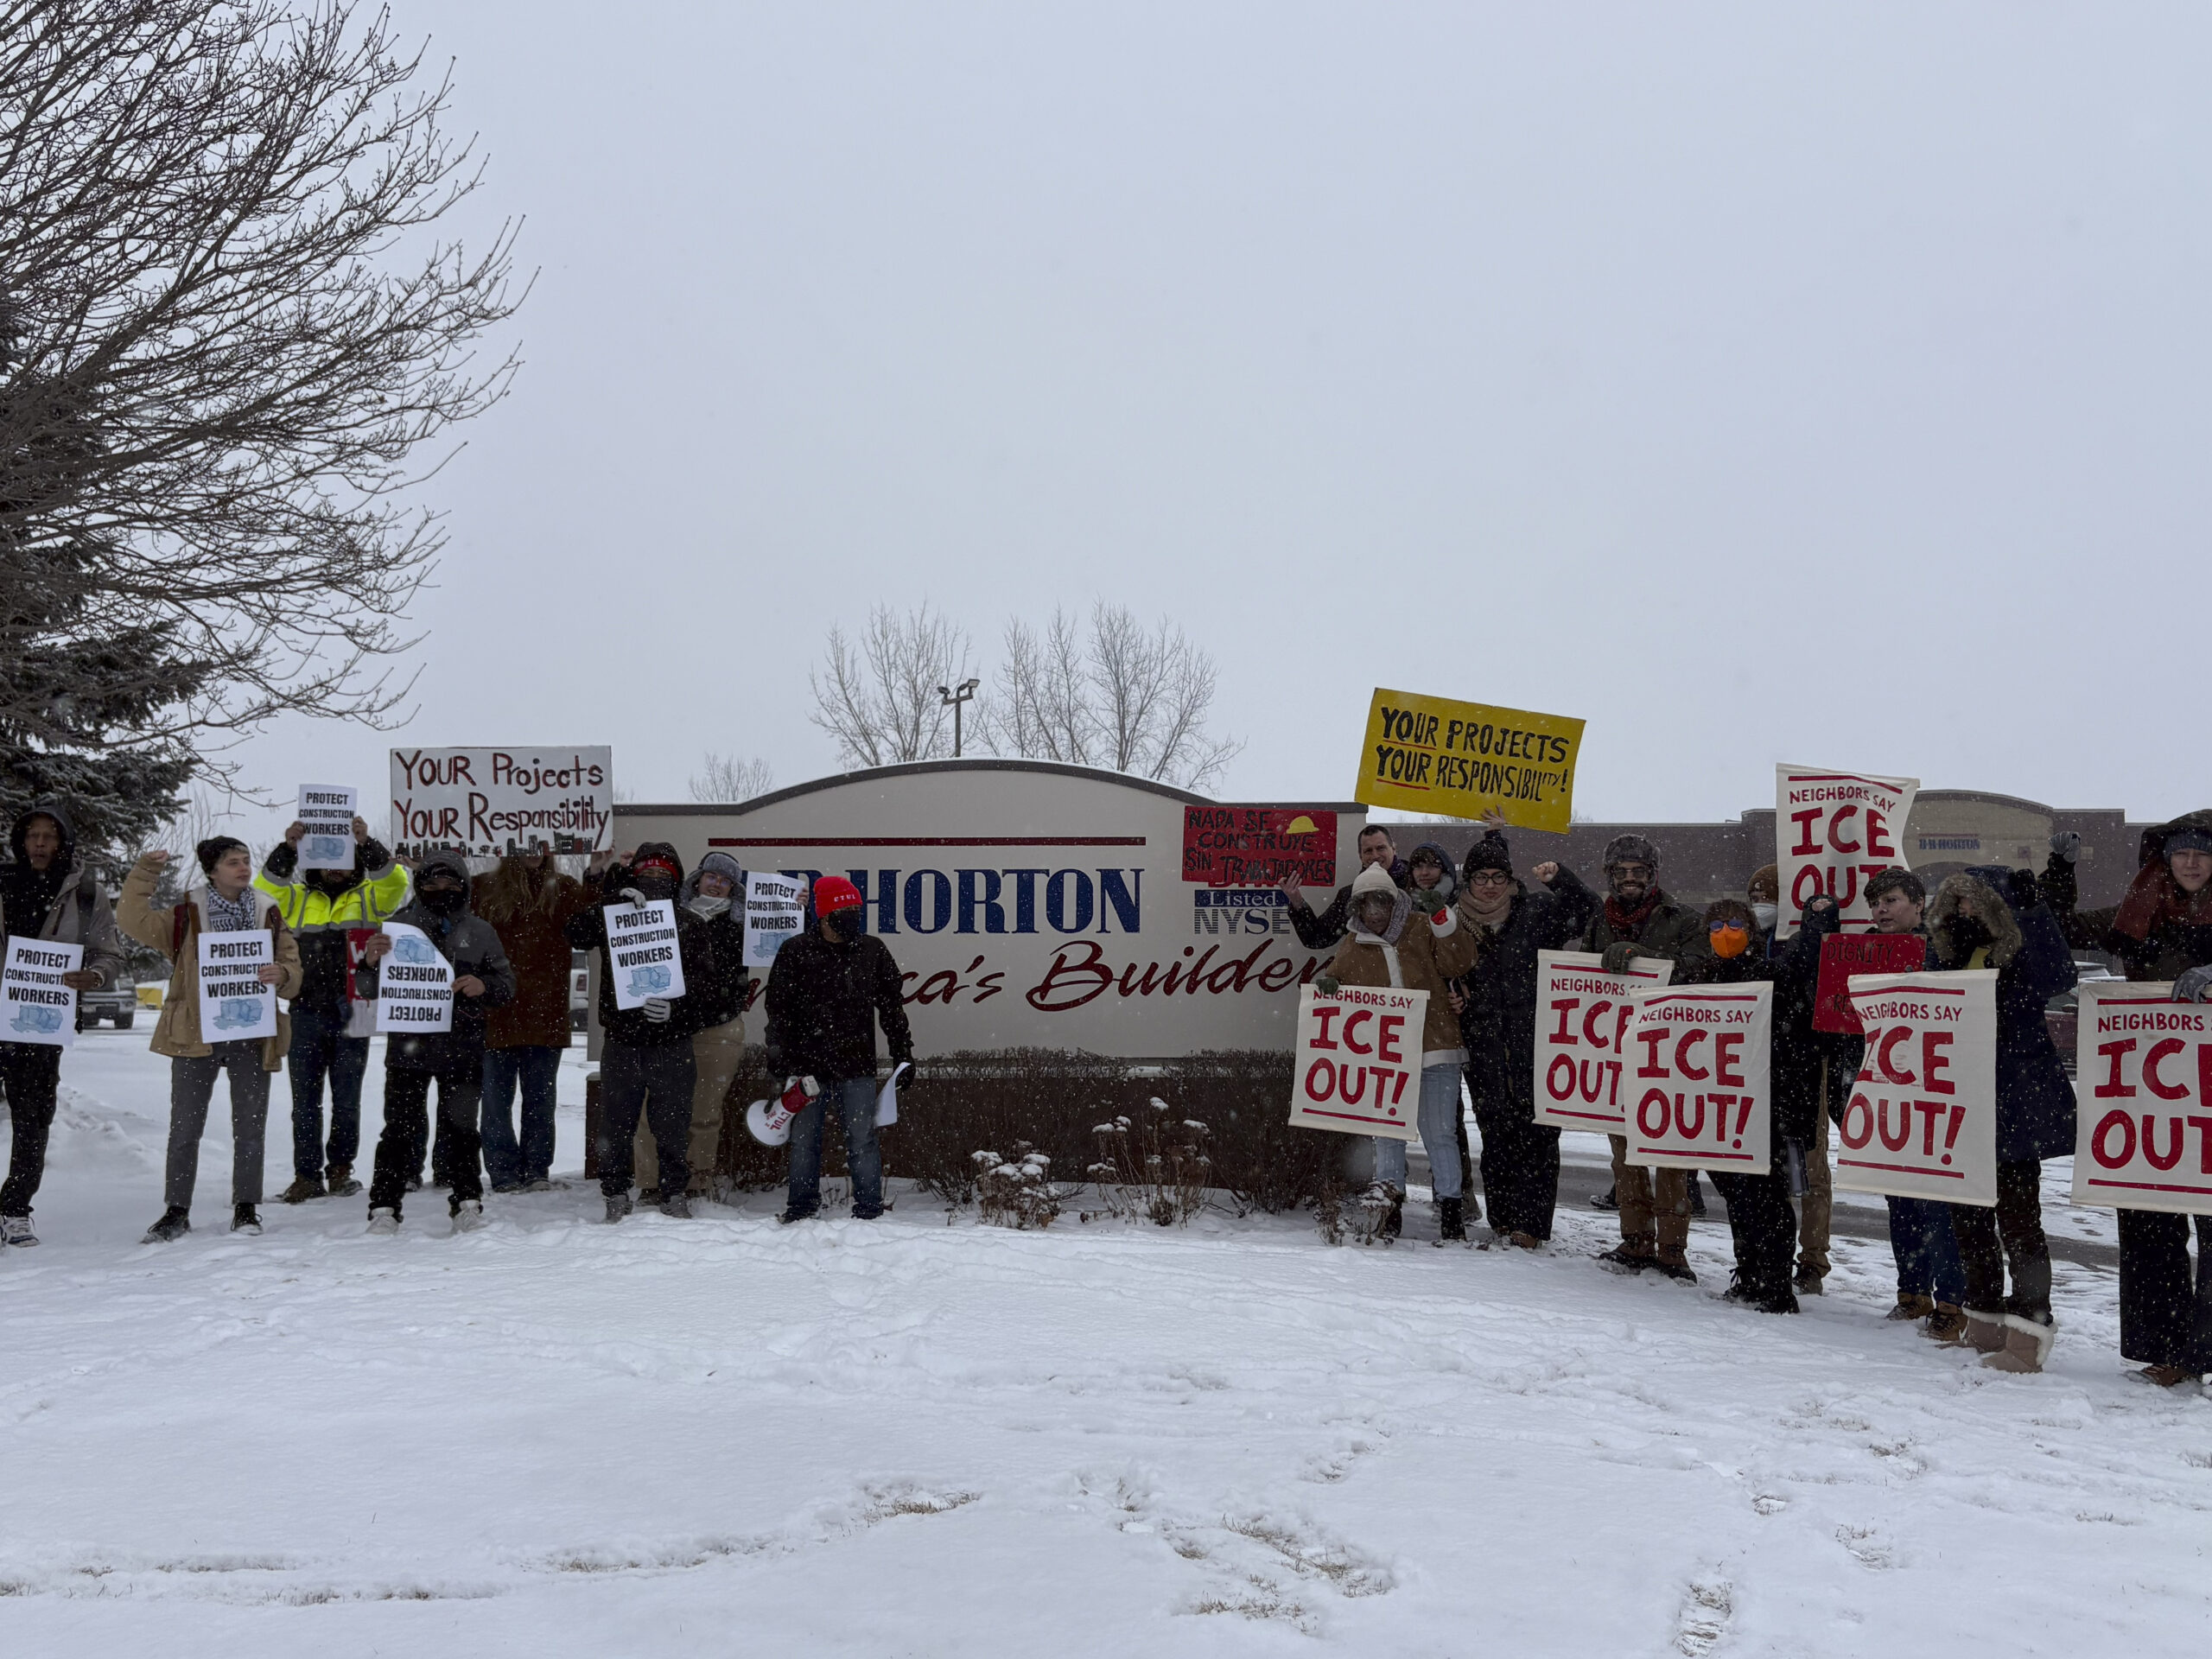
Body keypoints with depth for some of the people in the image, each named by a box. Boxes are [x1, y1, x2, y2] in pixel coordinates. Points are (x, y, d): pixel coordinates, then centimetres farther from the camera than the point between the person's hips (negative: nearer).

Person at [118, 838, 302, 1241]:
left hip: (251, 1035, 1)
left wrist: (281, 974, -15)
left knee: (250, 1126, 6)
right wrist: (144, 874, -10)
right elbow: (133, 920, -6)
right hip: (195, 1035, -1)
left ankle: (246, 1208, 16)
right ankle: (177, 1210, 13)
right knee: (185, 1126, 3)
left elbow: (294, 969, 7)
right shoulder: (186, 915, 4)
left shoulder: (270, 915, 8)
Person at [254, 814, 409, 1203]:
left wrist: (367, 843, -20)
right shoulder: (299, 900, 14)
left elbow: (394, 882, -8)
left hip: (351, 1014, -1)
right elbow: (265, 889, -2)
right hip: (306, 1013, 1)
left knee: (346, 1099, 6)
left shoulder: (367, 899, 10)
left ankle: (340, 1168, 19)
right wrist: (286, 849, -15)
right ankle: (307, 1174, 10)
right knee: (305, 1100, 4)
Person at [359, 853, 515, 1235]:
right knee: (400, 1127, -3)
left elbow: (507, 982, 10)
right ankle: (384, 1206, 3)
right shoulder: (399, 926, 8)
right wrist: (370, 961, -15)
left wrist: (484, 986, -12)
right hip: (407, 1044, -1)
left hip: (463, 1048, 1)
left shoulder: (480, 931, 10)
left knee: (462, 1128, 6)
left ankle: (467, 1203, 14)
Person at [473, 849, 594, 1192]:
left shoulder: (563, 890, 5)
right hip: (495, 1015, 0)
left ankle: (536, 1170, 18)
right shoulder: (484, 888, 5)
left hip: (545, 1016, 0)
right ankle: (504, 1173, 13)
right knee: (496, 1099, 4)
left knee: (540, 1098, 9)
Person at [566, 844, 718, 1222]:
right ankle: (616, 1194, 19)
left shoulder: (690, 924, 9)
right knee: (616, 1121, 5)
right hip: (622, 1039, 1)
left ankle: (675, 1194, 17)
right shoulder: (612, 916, 9)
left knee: (673, 1125, 4)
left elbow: (705, 978, 1)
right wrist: (612, 902, -19)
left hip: (672, 1042, 0)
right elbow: (576, 934, -9)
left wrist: (677, 1004, -17)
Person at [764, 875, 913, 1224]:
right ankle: (801, 1207, 24)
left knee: (862, 1139, 1)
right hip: (807, 1066, 0)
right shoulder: (795, 952, -1)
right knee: (803, 1139, 9)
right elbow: (778, 1010, 0)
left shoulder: (873, 951, 5)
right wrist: (779, 1062, -4)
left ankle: (869, 1209, 10)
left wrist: (903, 1055, 9)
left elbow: (892, 1007, 11)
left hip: (857, 1066, 1)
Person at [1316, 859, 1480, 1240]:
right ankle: (1389, 1202, 22)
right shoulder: (1353, 945, 9)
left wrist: (1441, 917, -18)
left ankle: (1450, 1206, 14)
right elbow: (1339, 976, 17)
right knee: (1387, 1131, 9)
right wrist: (1325, 981, -7)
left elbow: (1458, 962, -8)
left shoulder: (1422, 928, 1)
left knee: (1440, 1133, 2)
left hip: (1435, 1050, -2)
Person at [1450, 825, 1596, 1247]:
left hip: (1535, 1042, -3)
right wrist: (1453, 1000, 1)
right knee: (1495, 1132, 6)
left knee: (1536, 1131, -5)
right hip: (1484, 1048, 3)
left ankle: (1531, 1224, -2)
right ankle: (1502, 1218, 16)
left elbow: (1587, 911, -1)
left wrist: (1559, 880, -14)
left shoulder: (1535, 910, 3)